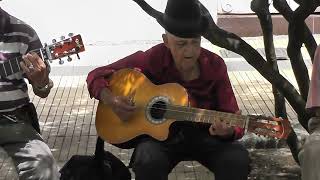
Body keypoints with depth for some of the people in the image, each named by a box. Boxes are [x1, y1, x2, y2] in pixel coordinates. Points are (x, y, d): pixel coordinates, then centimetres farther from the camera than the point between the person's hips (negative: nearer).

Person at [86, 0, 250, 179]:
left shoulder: (215, 65, -9)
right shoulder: (152, 59, -13)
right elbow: (96, 75, -4)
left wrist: (228, 130, -33)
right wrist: (111, 99, -25)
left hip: (203, 134, 2)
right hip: (159, 133, -1)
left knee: (238, 160, -29)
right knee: (148, 163, -36)